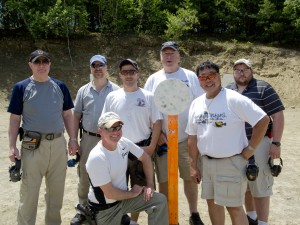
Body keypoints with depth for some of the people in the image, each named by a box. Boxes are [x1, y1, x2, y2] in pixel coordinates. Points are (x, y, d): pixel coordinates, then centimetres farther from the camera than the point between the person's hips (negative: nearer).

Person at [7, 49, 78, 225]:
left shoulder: (60, 86, 6)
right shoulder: (21, 87, -2)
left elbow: (67, 115, 10)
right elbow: (15, 119, -2)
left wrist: (73, 139, 3)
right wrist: (13, 147, -8)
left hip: (58, 144, 3)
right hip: (33, 145, -3)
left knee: (57, 189, 14)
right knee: (29, 190, 4)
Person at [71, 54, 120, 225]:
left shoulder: (116, 90, -3)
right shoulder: (83, 91, 5)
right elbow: (76, 116, 9)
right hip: (88, 139, 3)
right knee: (84, 176, 12)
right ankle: (83, 210, 29)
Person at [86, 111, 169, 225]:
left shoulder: (123, 142, -9)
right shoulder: (96, 158, -28)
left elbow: (145, 158, 6)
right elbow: (110, 194, -25)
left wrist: (150, 185, -1)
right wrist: (132, 193, -10)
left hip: (123, 196, 6)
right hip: (104, 208, -6)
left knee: (160, 200, -5)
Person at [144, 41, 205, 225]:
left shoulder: (190, 76, 3)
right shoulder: (153, 79, 5)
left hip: (187, 139, 0)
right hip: (162, 139, 1)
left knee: (191, 177, 9)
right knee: (164, 180, 7)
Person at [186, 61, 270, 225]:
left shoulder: (234, 99, -15)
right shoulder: (196, 104, 5)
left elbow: (263, 120, -14)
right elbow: (192, 138, 9)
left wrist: (250, 148, -12)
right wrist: (193, 166, 10)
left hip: (231, 162, -6)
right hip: (206, 162, 6)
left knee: (234, 207, 3)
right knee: (213, 202, 17)